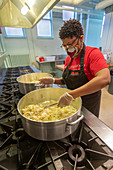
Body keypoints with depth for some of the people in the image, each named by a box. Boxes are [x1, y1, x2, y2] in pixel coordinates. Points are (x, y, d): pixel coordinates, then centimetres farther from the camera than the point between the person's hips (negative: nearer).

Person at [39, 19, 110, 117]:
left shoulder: (93, 53, -19)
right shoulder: (68, 59, 1)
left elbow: (104, 79, -35)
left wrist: (70, 95, -39)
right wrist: (54, 80, -11)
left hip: (89, 104, -5)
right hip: (72, 101, 6)